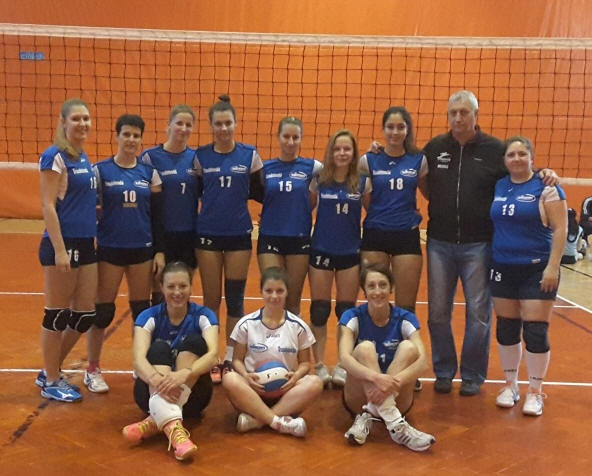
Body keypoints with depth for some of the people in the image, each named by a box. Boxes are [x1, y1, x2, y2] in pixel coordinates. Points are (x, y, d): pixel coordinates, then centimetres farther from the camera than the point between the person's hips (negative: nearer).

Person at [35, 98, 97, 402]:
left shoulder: (84, 158, 13)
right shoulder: (54, 157, -10)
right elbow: (48, 206, -15)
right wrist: (59, 250, -20)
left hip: (85, 244, 9)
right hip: (62, 244, -8)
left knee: (85, 315, 12)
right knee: (57, 315, 3)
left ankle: (50, 372, 29)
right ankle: (51, 382, 18)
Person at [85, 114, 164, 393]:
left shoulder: (149, 172, 6)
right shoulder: (100, 170, -2)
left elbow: (157, 215, 7)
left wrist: (159, 251, 3)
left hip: (142, 250, 3)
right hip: (109, 250, -3)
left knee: (142, 309, 9)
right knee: (103, 311, 2)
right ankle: (92, 370, 17)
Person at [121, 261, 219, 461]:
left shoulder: (203, 316, -5)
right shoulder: (149, 317, -4)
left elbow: (212, 354, -23)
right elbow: (138, 359, -21)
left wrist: (184, 374, -44)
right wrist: (155, 378, -44)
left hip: (191, 395, 0)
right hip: (154, 391, 0)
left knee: (193, 341, -24)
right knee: (159, 348, -27)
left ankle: (156, 422, -33)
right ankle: (171, 426, -51)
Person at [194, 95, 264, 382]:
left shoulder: (250, 155, 1)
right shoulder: (201, 156, 2)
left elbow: (260, 194, 4)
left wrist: (241, 191, -10)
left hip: (239, 235, 0)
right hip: (208, 235, 0)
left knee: (235, 300, 4)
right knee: (211, 300, 6)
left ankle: (231, 360, 16)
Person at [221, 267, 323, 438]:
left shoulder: (298, 326, 2)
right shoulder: (246, 324, 0)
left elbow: (305, 362, 7)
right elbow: (238, 360, 5)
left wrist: (296, 375, -16)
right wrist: (246, 375, -16)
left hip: (285, 389, 1)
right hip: (254, 388, -1)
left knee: (315, 383, -30)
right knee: (230, 379, -32)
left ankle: (255, 419, -30)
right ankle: (280, 422, -33)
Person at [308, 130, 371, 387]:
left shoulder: (362, 182, -1)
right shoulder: (319, 180, -1)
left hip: (350, 253, 0)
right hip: (321, 251, 0)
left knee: (346, 310, 6)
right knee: (319, 310, 4)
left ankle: (343, 366, 18)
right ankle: (319, 365, 15)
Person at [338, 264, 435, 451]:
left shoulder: (405, 319, -4)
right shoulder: (352, 317, -6)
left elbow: (423, 360, -20)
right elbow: (344, 358, -25)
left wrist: (394, 381, -39)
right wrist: (376, 377, -44)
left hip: (395, 399, 1)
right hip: (360, 399, -1)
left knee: (408, 347, -23)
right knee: (365, 348, -27)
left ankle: (368, 418, -29)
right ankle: (395, 425, -40)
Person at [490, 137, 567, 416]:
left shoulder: (546, 188, -7)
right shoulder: (499, 187, 7)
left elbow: (560, 230, -10)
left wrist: (553, 267, -16)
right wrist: (488, 261, 8)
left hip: (537, 270, -5)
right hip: (503, 269, 5)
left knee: (535, 332, -1)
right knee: (506, 329, 10)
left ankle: (535, 392, 13)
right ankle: (510, 385, 25)